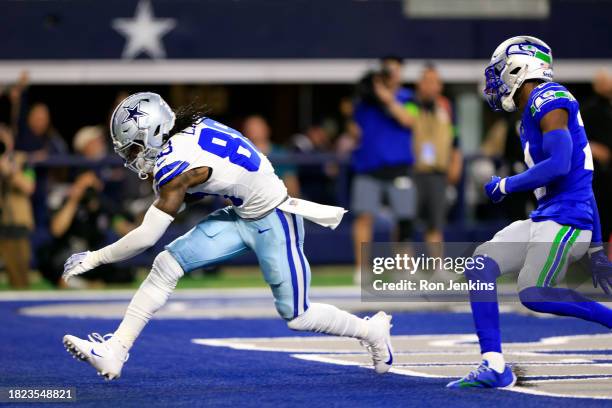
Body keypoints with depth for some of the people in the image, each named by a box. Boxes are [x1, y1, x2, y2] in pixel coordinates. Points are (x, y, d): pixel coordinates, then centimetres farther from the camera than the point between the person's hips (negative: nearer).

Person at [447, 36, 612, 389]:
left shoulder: (548, 101, -9)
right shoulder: (534, 115, 21)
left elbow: (559, 166, -22)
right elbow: (582, 187, 23)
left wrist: (506, 185, -9)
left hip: (565, 220, -10)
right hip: (546, 219, 10)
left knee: (534, 294, -17)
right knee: (480, 265, -1)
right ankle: (494, 366, -5)